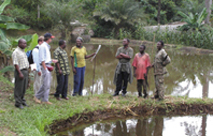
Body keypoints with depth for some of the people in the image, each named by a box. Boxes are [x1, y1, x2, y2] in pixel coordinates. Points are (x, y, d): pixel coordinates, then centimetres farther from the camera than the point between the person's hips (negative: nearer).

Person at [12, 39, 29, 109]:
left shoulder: (23, 51, 17)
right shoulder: (16, 52, -11)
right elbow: (16, 64, -17)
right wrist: (20, 73, -22)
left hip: (25, 71, 9)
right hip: (20, 71, -9)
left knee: (24, 88, 13)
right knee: (19, 88, -2)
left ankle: (22, 101, 24)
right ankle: (18, 103, 4)